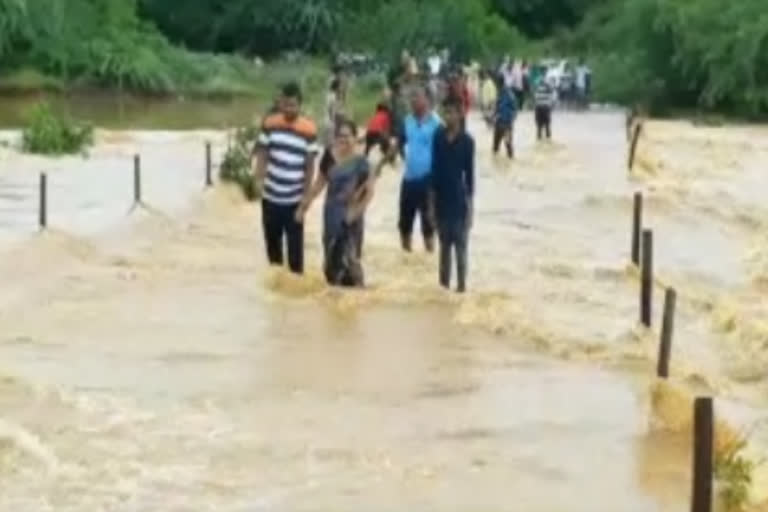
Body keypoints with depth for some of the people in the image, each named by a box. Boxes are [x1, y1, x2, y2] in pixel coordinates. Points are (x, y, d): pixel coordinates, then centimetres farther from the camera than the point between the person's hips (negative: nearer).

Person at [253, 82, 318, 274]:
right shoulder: (270, 124, -2)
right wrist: (259, 180, -10)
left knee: (295, 244, 0)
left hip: (295, 198, -3)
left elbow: (310, 165, -3)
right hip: (270, 195, 3)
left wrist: (306, 195, -5)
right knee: (272, 239, 15)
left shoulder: (309, 129, -9)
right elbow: (262, 154, 4)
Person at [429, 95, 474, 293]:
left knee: (460, 245, 2)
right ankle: (444, 281, 21)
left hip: (459, 200, -3)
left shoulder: (466, 141, -7)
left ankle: (461, 284, 8)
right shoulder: (439, 137, 2)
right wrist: (431, 200, 5)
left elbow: (470, 174, -5)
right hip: (441, 199, 3)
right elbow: (435, 168, 6)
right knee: (444, 244, 13)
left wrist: (470, 205, -7)